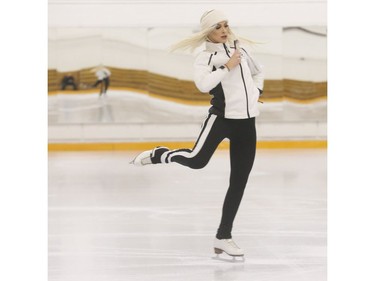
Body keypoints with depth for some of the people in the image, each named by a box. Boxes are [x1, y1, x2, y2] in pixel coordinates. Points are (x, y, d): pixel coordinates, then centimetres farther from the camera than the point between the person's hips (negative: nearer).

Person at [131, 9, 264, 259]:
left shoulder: (240, 50, 14)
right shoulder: (205, 58, -4)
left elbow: (258, 71, 32)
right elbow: (203, 84, -24)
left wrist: (256, 93, 16)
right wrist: (228, 67, -19)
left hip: (247, 122, 6)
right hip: (222, 116, -5)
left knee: (239, 182, 3)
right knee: (197, 160, -28)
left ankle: (223, 237, 11)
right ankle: (158, 155, 5)